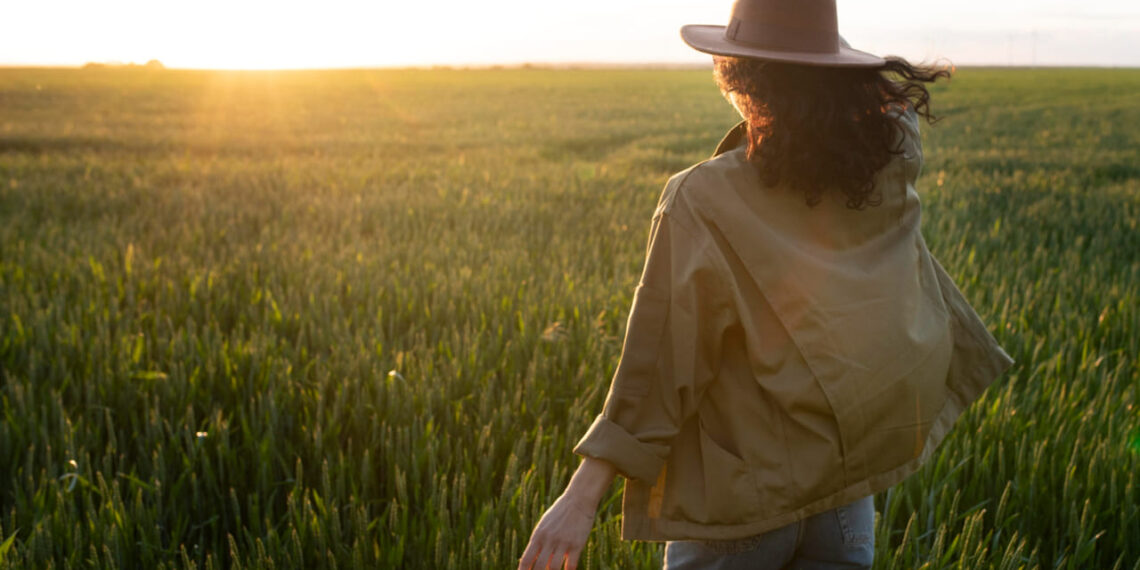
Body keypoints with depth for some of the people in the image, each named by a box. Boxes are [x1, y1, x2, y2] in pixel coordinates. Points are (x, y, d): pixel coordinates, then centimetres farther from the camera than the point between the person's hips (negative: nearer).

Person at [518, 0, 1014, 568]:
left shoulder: (701, 201, -20)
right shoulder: (884, 173, -5)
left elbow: (660, 364, -21)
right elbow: (901, 103, 21)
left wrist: (581, 496, -17)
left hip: (742, 501, -5)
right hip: (845, 490, 5)